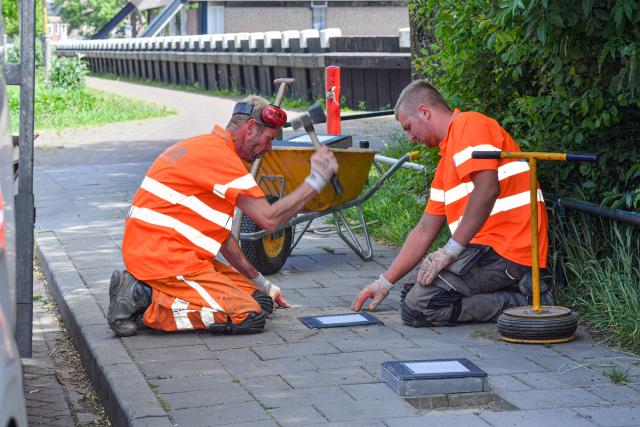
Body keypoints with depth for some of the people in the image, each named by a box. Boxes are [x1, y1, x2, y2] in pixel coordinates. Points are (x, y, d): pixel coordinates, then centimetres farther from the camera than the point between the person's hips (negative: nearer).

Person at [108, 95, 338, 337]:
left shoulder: (205, 148, 20)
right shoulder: (219, 155, -13)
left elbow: (219, 231, 24)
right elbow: (269, 219, -16)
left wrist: (259, 281, 24)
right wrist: (315, 181, -6)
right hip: (163, 258, -11)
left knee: (261, 301, 5)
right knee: (249, 317, -17)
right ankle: (148, 302, -12)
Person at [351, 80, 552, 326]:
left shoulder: (469, 124, -5)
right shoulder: (445, 164, 25)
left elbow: (487, 188, -21)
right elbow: (425, 231, 24)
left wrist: (451, 250, -17)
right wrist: (385, 282, 22)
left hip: (507, 250, -10)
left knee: (416, 308, -15)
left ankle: (520, 302, -11)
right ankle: (516, 288, 5)